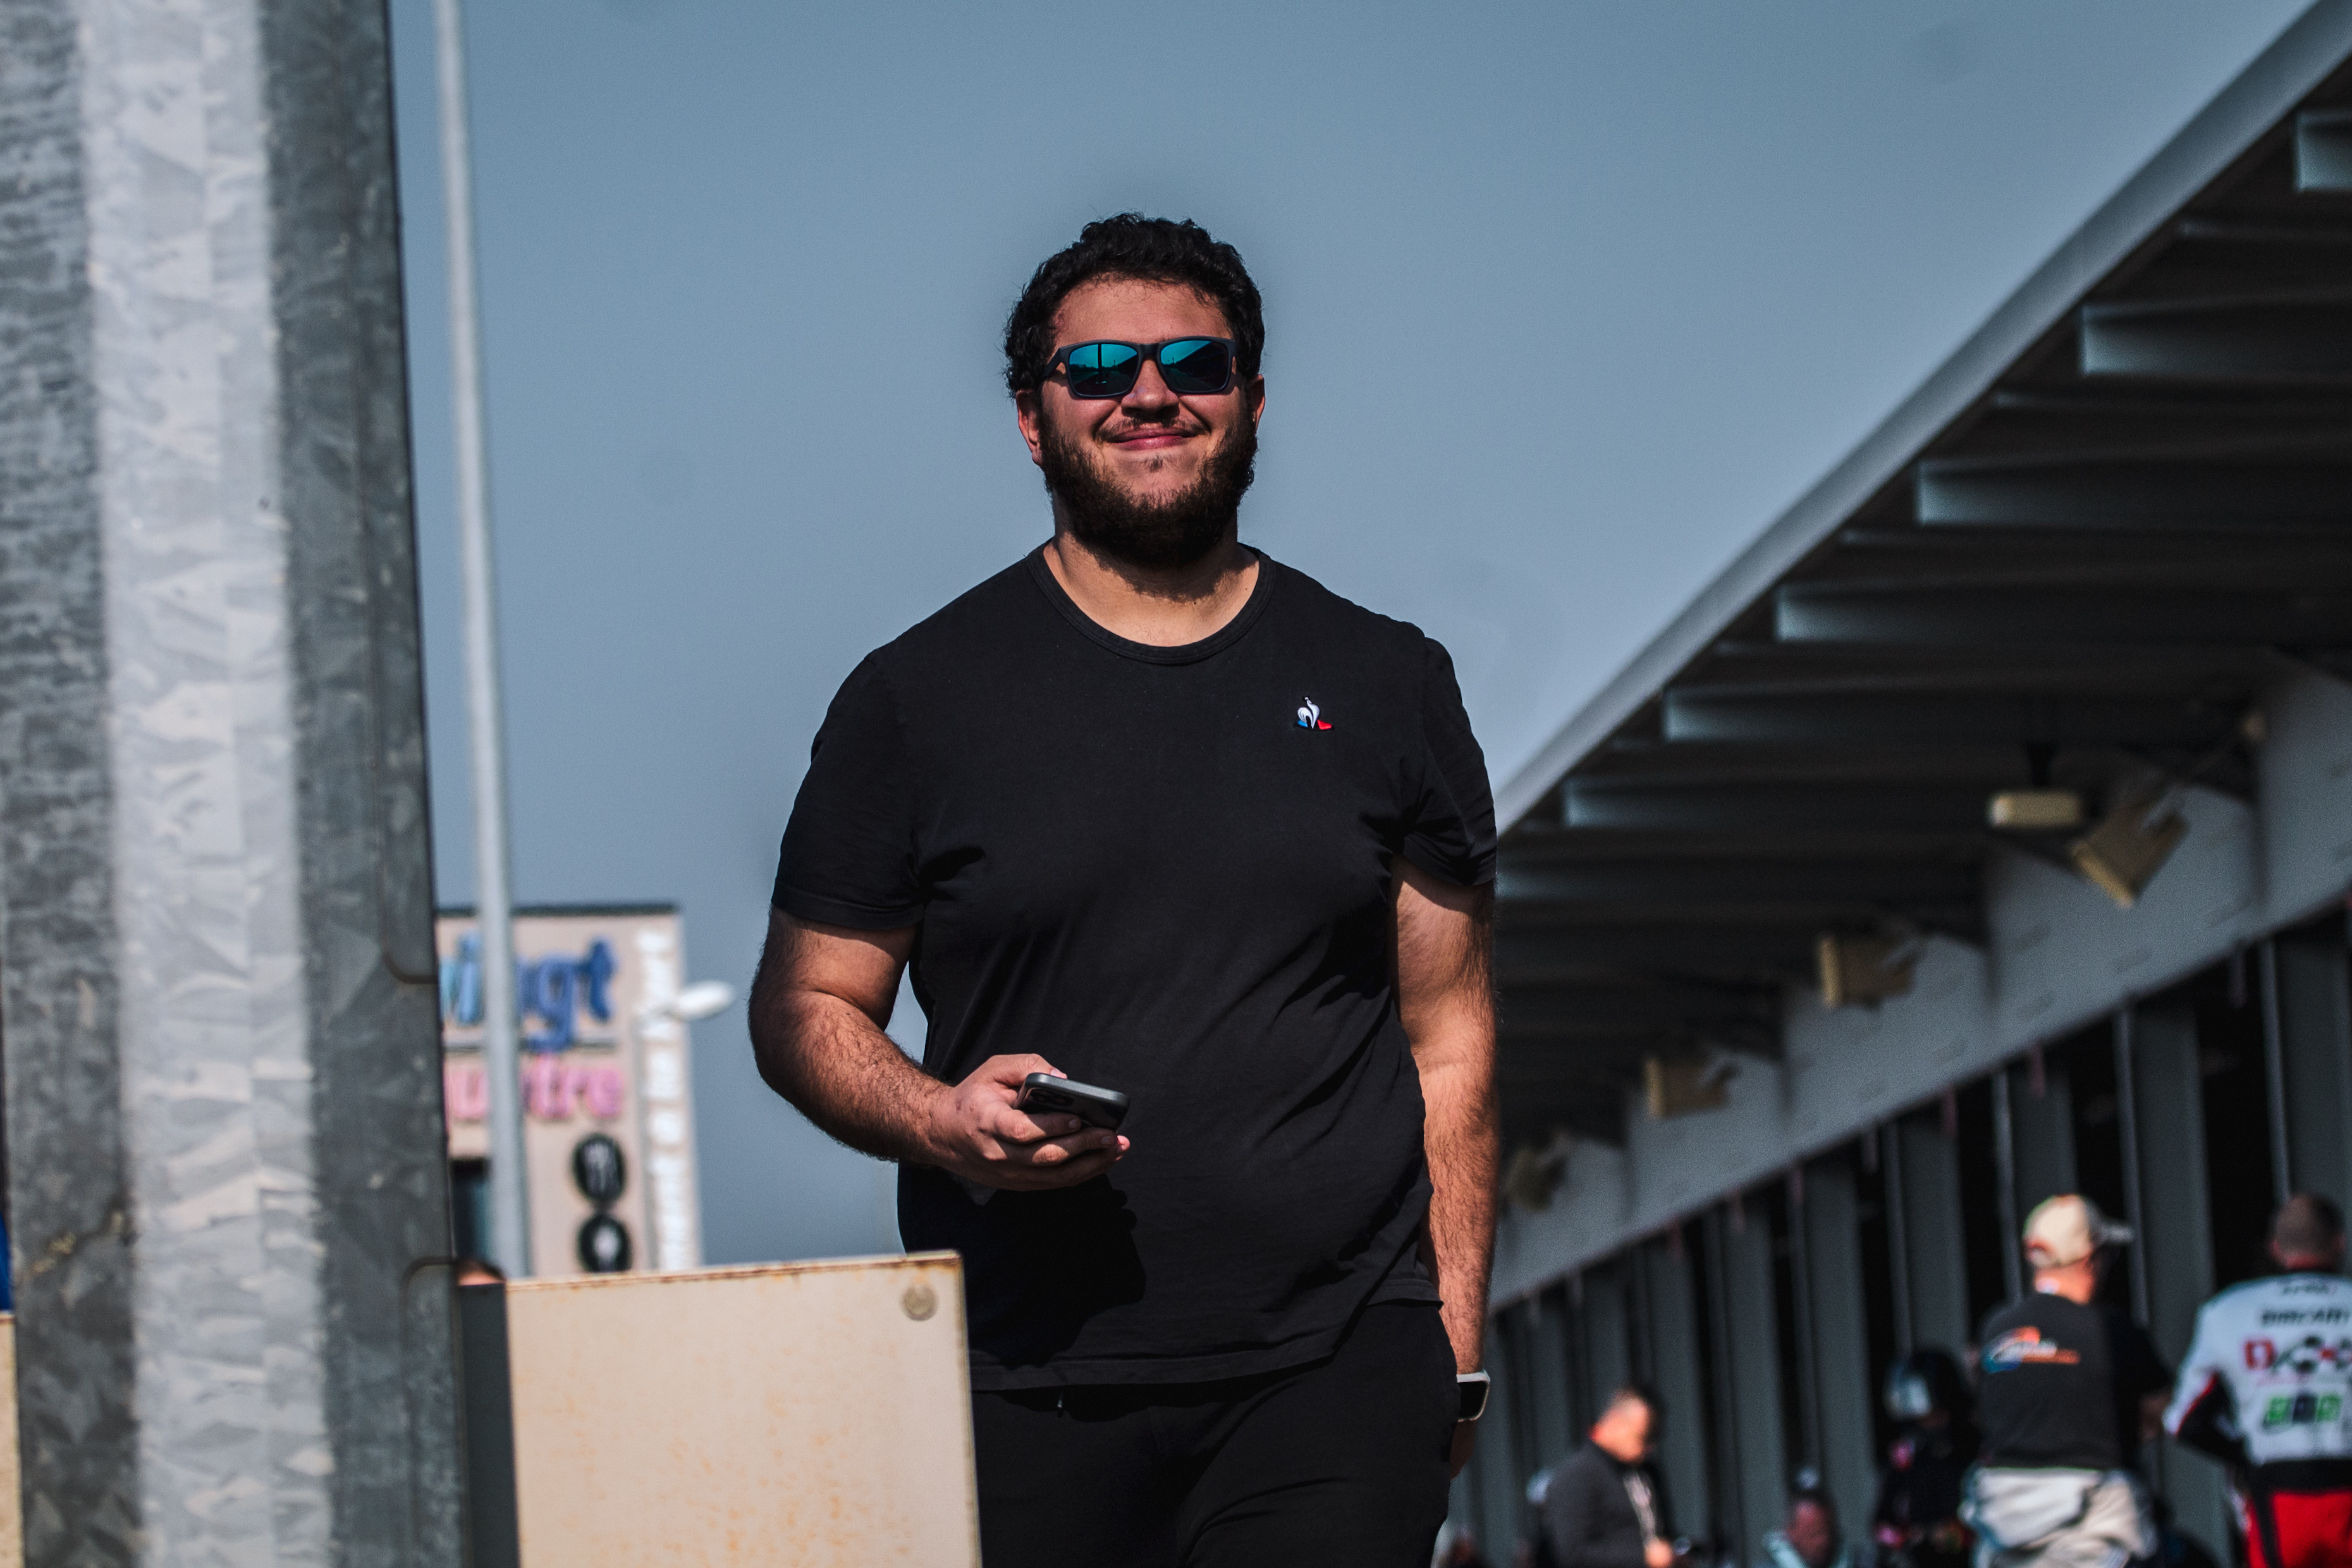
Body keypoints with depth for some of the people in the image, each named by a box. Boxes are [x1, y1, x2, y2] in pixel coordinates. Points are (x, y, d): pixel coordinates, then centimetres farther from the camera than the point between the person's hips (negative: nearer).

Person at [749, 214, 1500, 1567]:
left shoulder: (1384, 684, 13)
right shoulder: (919, 696, 7)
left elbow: (1448, 1031, 13)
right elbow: (804, 1009, 9)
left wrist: (1456, 1347, 6)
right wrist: (941, 1122, -12)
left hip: (1337, 1369, 1)